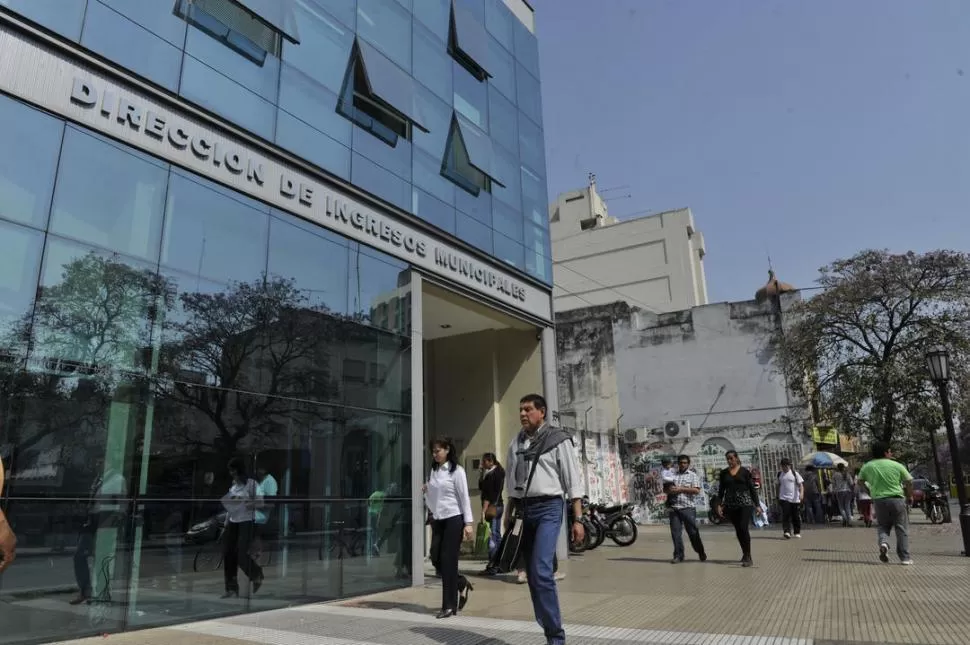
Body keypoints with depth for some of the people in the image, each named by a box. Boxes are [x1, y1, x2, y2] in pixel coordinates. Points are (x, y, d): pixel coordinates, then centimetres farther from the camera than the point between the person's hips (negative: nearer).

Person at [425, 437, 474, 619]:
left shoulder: (456, 471, -7)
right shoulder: (433, 471, 10)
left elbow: (464, 497, -8)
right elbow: (431, 496, 14)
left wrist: (468, 523, -11)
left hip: (453, 519, -6)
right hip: (437, 520, 6)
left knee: (448, 561, -3)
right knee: (436, 559, 4)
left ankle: (449, 606, 8)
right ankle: (461, 584, 28)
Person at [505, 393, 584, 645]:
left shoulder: (558, 440, -3)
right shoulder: (515, 443, 12)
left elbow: (573, 481, -4)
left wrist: (577, 519, -9)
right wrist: (509, 515, 13)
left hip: (549, 508, -6)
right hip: (524, 510, 6)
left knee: (541, 571, -17)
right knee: (532, 575, 8)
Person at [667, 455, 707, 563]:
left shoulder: (693, 475, 4)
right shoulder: (673, 475, 15)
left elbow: (696, 490, -8)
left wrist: (681, 489, -11)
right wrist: (671, 490, -7)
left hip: (688, 508, -3)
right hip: (674, 508, 3)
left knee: (693, 532, 2)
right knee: (675, 532, 2)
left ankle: (701, 553, 21)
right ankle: (678, 555, 10)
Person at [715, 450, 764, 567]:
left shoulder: (745, 471, 1)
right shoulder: (724, 473, 9)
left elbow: (752, 489, 2)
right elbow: (721, 490, 10)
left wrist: (757, 505, -2)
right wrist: (719, 504, 1)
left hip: (745, 504, -3)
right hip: (730, 505, 3)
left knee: (744, 529, -14)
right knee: (738, 530, 8)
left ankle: (748, 557, -9)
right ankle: (745, 553, 24)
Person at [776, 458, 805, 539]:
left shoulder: (794, 473, -1)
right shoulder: (780, 474, 10)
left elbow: (800, 484, -8)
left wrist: (801, 493, -23)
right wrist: (778, 496, 20)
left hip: (795, 499, -2)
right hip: (784, 498, 2)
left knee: (796, 516, 6)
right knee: (785, 515, -12)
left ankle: (797, 533, 20)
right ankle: (787, 532, -16)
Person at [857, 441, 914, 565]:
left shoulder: (867, 467, 4)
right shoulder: (897, 465, -3)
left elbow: (860, 481, 14)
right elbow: (909, 482, 1)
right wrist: (910, 497, 17)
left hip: (879, 500, 2)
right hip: (897, 499, -2)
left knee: (882, 526, 16)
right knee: (902, 529, 9)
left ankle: (883, 542, -12)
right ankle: (905, 557, 11)